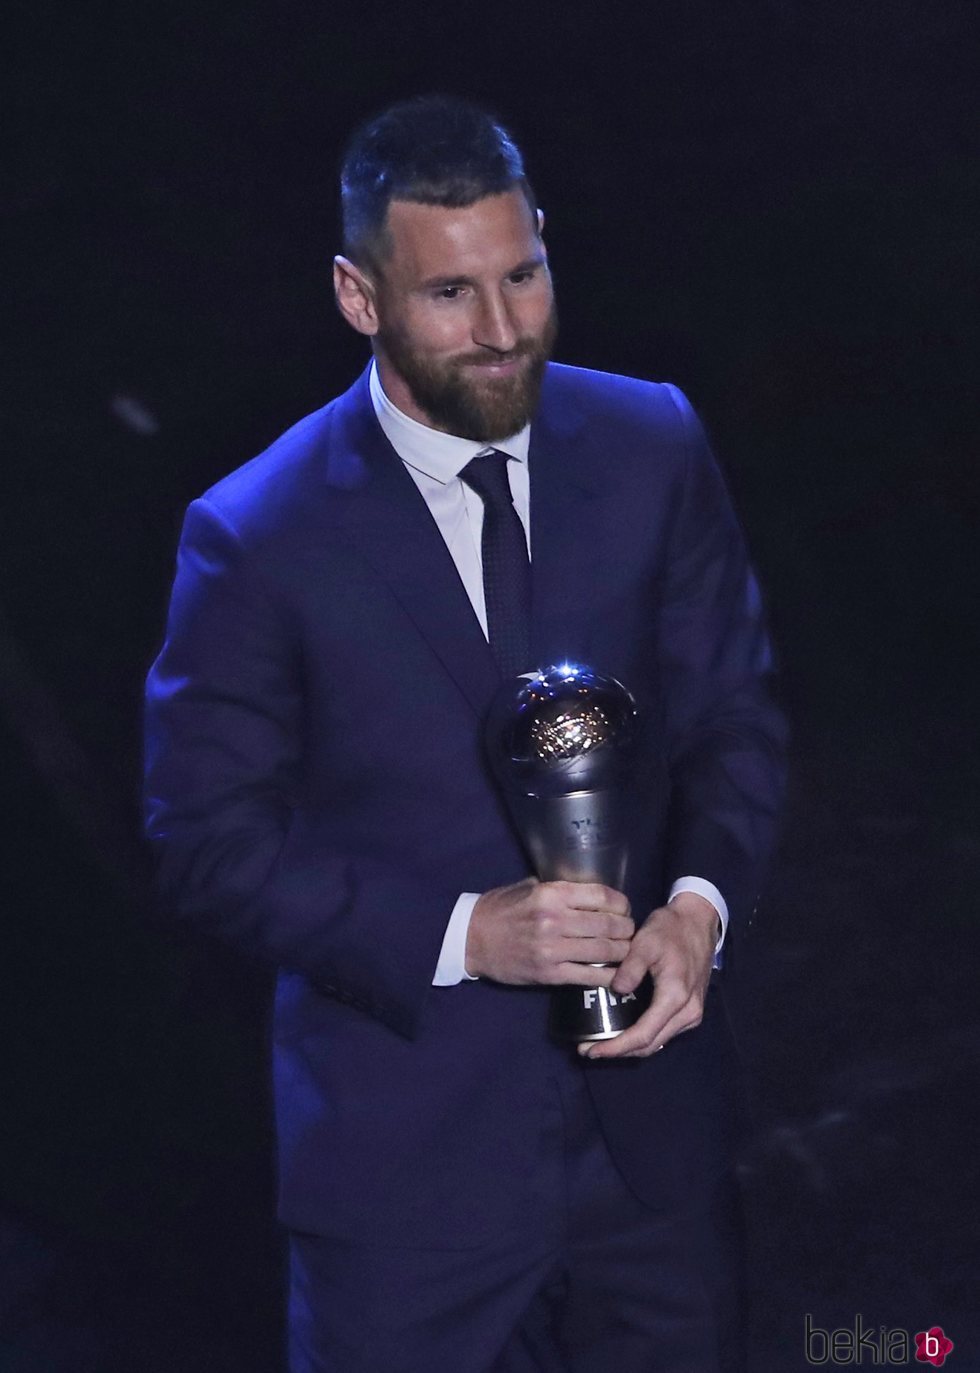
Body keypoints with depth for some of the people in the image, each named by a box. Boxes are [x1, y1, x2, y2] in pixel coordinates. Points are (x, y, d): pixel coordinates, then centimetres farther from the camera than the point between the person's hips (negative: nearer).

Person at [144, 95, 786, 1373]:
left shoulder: (653, 444, -5)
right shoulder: (256, 538, -15)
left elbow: (734, 710, 3)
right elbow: (211, 842, -11)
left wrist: (702, 902, -15)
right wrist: (465, 934, -22)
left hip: (653, 1106, 4)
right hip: (409, 1151, -3)